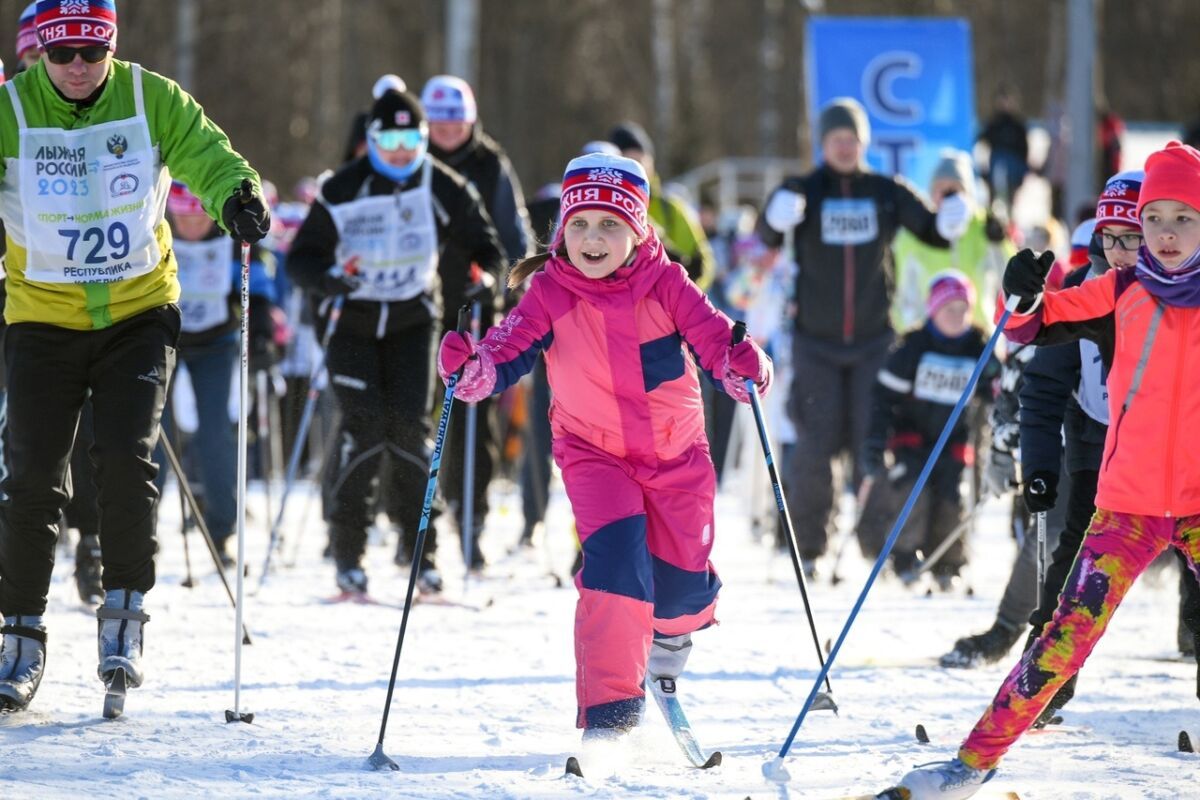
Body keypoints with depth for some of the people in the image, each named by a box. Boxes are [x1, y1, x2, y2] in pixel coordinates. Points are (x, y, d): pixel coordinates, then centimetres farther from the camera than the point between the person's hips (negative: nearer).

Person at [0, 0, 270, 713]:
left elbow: (206, 154, -13)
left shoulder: (152, 99, -6)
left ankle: (125, 611, 3)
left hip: (139, 312, 0)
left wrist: (237, 196, -34)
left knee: (127, 459, -13)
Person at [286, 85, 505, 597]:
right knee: (364, 426, -12)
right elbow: (301, 259, -11)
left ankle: (424, 550, -2)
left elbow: (483, 243, 7)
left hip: (413, 319, 1)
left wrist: (486, 272, -16)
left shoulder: (442, 187, -6)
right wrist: (332, 278, -32)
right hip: (354, 320, -1)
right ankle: (347, 552, -5)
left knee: (409, 427, -8)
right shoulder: (342, 191, -12)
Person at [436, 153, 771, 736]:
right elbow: (512, 346, -18)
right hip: (594, 452, -1)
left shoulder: (666, 285, -9)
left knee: (680, 581, 4)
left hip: (676, 452, 2)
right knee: (615, 557, -24)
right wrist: (477, 368, -41)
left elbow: (711, 335, -15)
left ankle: (673, 630, 45)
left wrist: (738, 365, -37)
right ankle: (609, 709, -19)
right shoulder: (548, 295, -10)